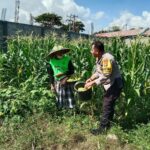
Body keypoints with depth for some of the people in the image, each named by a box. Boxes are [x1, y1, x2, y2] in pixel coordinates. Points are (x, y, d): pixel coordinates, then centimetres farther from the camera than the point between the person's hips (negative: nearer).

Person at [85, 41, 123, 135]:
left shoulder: (107, 59, -28)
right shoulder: (99, 58, 3)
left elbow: (105, 76, -32)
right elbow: (98, 71, 13)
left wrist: (92, 83, -28)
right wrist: (90, 79, 0)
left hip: (114, 85, -10)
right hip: (109, 85, 10)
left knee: (107, 106, -3)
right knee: (109, 105, 20)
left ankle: (102, 128, 9)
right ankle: (108, 125, 35)